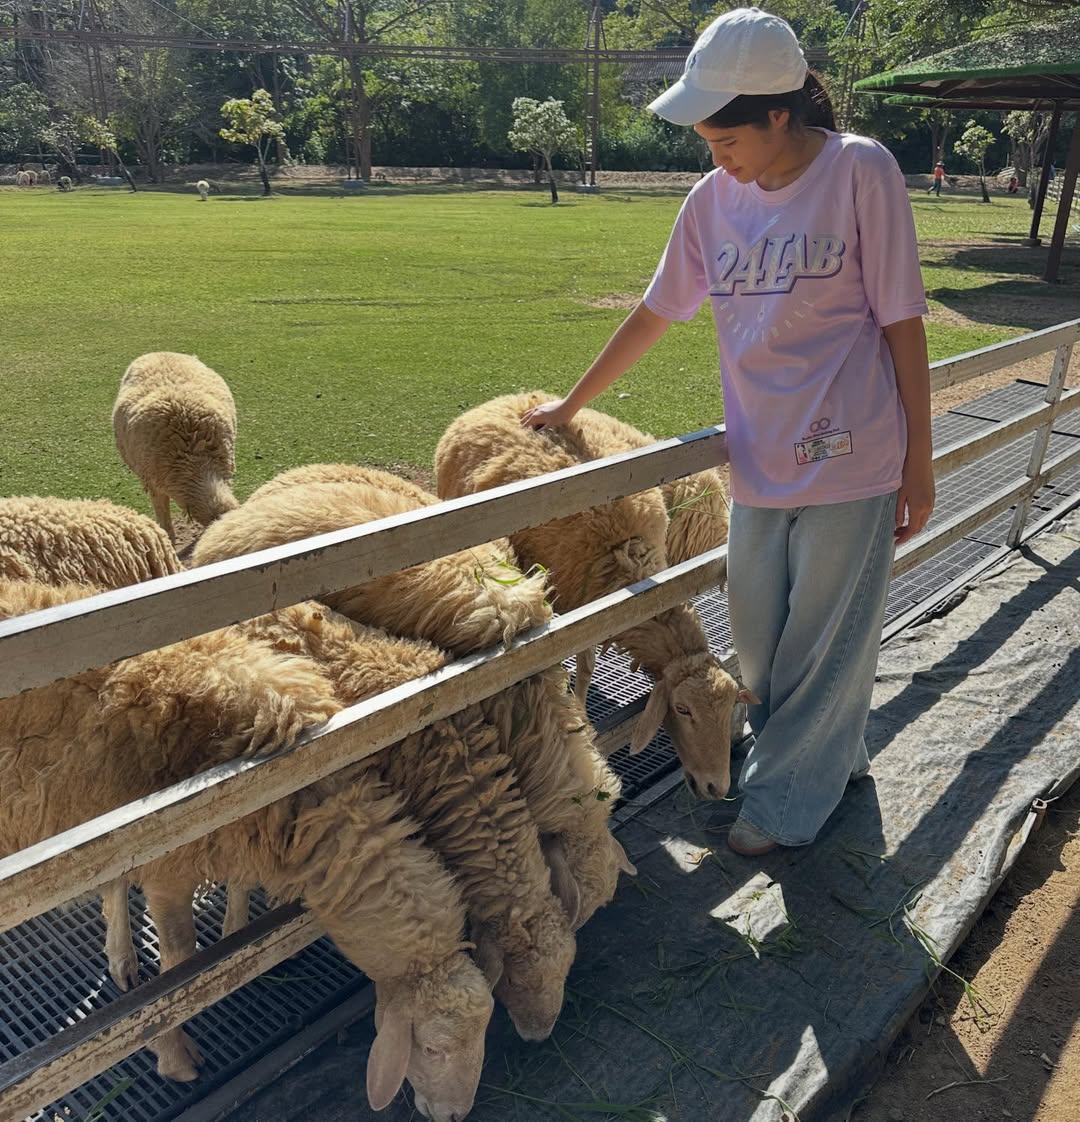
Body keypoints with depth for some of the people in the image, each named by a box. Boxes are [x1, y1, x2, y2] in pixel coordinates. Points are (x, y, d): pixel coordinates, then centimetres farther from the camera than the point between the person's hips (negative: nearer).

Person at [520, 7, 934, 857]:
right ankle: (831, 757, 38)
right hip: (759, 467, 5)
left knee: (824, 643, 7)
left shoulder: (861, 171, -8)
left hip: (851, 465, -5)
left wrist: (918, 464, -5)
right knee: (759, 642, 13)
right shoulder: (714, 199, 5)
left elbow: (902, 324, -6)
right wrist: (571, 405, 18)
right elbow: (653, 314, 13)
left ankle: (787, 800, 27)